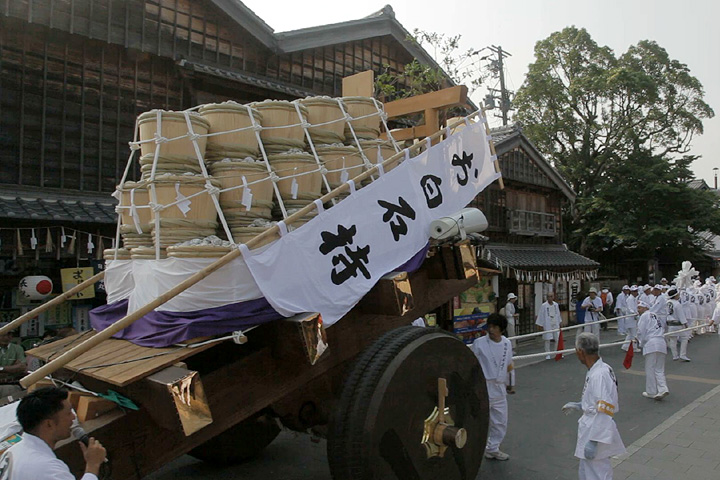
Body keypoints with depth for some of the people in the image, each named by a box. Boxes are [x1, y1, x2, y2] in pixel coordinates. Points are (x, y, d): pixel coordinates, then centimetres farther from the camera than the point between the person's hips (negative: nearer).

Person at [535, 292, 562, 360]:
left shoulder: (556, 305, 3)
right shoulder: (543, 305, -11)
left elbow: (558, 314, 13)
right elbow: (541, 316, -7)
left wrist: (559, 323, 16)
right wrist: (540, 325, -6)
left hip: (555, 324, 4)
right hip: (547, 325, -4)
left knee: (557, 339, 7)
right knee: (547, 340, 1)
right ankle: (548, 354, 11)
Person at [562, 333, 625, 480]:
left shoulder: (600, 375, -25)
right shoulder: (595, 370, 5)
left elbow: (604, 412, -26)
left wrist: (593, 441, -24)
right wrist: (578, 405, 19)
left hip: (597, 434, -10)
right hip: (590, 428, 10)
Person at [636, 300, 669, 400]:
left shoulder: (644, 316, -1)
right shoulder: (656, 316, 21)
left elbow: (641, 332, -6)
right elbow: (665, 327, 34)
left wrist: (641, 344, 7)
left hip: (651, 344, -7)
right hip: (662, 344, 7)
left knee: (650, 369, 1)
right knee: (659, 370, 11)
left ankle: (651, 392, 7)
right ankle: (663, 389, -5)